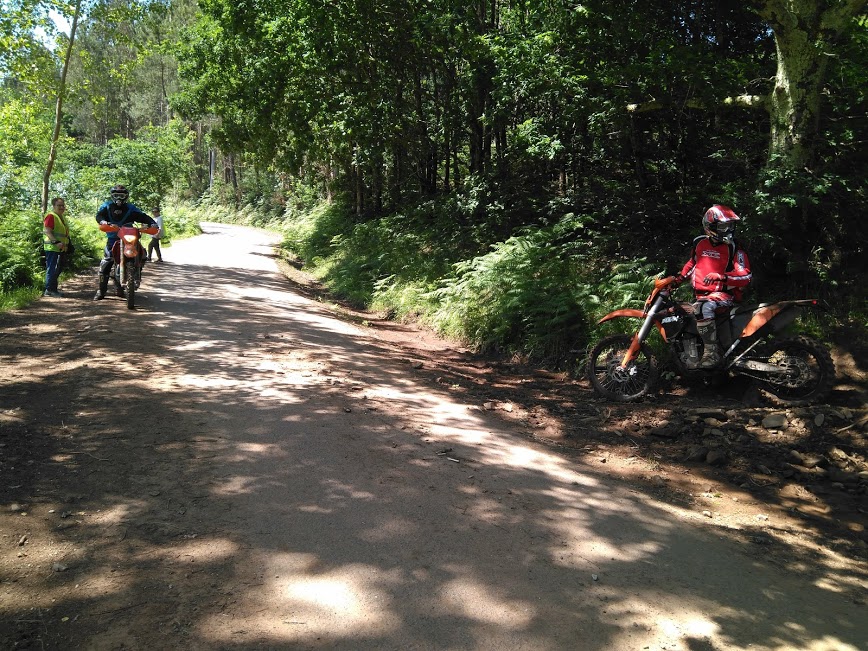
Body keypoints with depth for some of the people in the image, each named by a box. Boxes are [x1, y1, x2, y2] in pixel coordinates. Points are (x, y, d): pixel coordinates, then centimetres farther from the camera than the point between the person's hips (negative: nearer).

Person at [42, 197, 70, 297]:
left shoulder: (61, 217, 20)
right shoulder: (50, 216, -11)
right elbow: (47, 231, -20)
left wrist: (67, 244, 23)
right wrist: (56, 242, -29)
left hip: (60, 248, 10)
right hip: (52, 248, -10)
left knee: (58, 268, 15)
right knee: (52, 269, -9)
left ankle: (54, 288, 23)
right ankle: (49, 289, -5)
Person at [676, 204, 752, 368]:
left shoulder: (733, 248, -8)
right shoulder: (700, 243, 8)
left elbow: (746, 276, -17)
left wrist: (721, 277, -31)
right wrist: (681, 276, 18)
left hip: (725, 293, -7)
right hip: (701, 293, 7)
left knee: (703, 307, -38)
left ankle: (711, 352, -33)